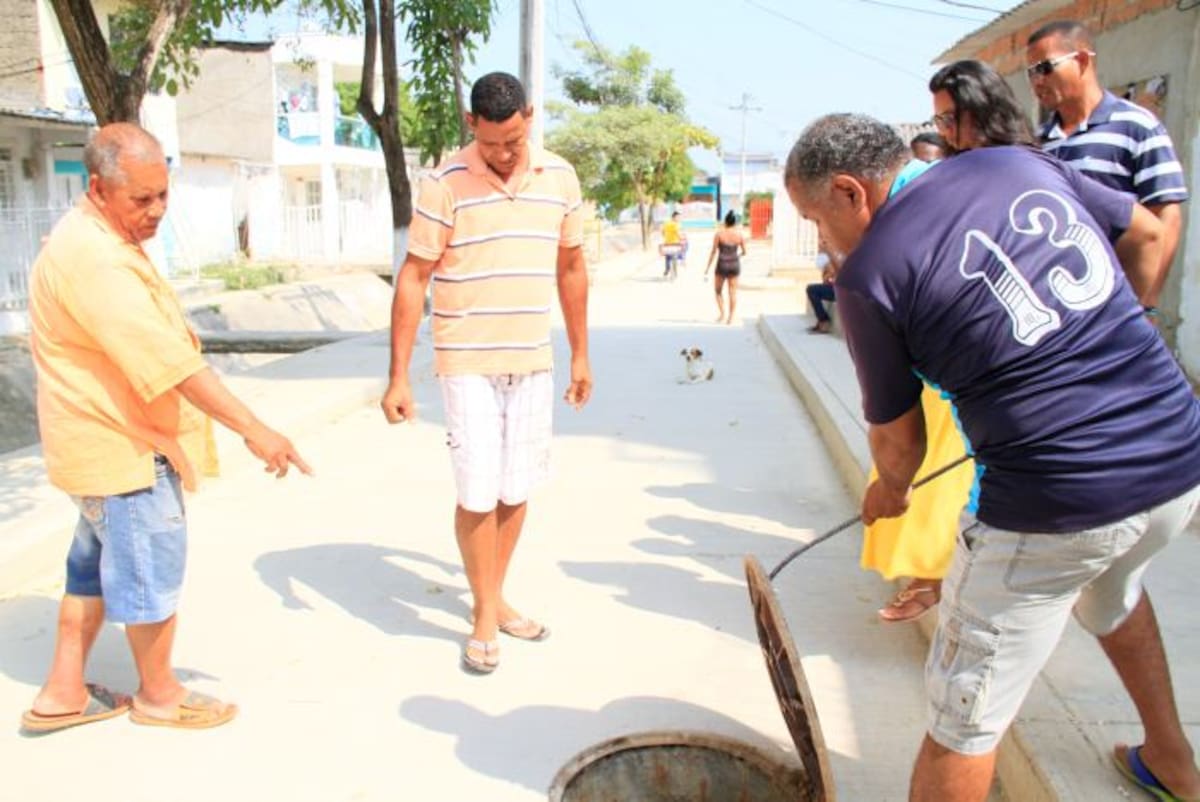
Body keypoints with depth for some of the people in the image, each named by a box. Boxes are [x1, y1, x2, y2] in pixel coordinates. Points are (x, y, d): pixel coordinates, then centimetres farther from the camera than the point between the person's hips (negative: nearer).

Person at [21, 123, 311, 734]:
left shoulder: (104, 242, 11)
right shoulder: (91, 256, -24)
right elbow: (168, 360, -32)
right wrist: (252, 428, -34)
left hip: (111, 439, 11)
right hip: (122, 446, -11)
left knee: (96, 564, 19)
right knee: (151, 567, 4)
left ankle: (63, 693, 31)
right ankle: (157, 694, 23)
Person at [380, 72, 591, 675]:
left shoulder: (560, 178, 3)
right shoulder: (446, 184, -9)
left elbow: (570, 268, 13)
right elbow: (412, 279, -8)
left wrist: (580, 354, 14)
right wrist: (398, 377, -11)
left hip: (533, 363, 4)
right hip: (467, 364, -4)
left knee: (516, 489, 11)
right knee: (478, 492, -2)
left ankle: (495, 598, 29)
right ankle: (485, 616, 16)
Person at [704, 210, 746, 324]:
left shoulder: (719, 233, -9)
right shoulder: (739, 234, -2)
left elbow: (713, 252, -9)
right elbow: (744, 252, 5)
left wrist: (707, 269, -3)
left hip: (722, 265, -2)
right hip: (734, 264, 2)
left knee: (718, 290, 15)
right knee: (733, 292, 7)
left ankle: (722, 313, 2)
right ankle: (730, 317, 7)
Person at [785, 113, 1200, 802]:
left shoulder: (868, 273, -10)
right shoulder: (1022, 161, 6)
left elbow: (899, 440, 1)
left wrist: (890, 492, 24)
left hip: (1058, 505, -7)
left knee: (964, 724, 7)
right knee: (1114, 594, 39)